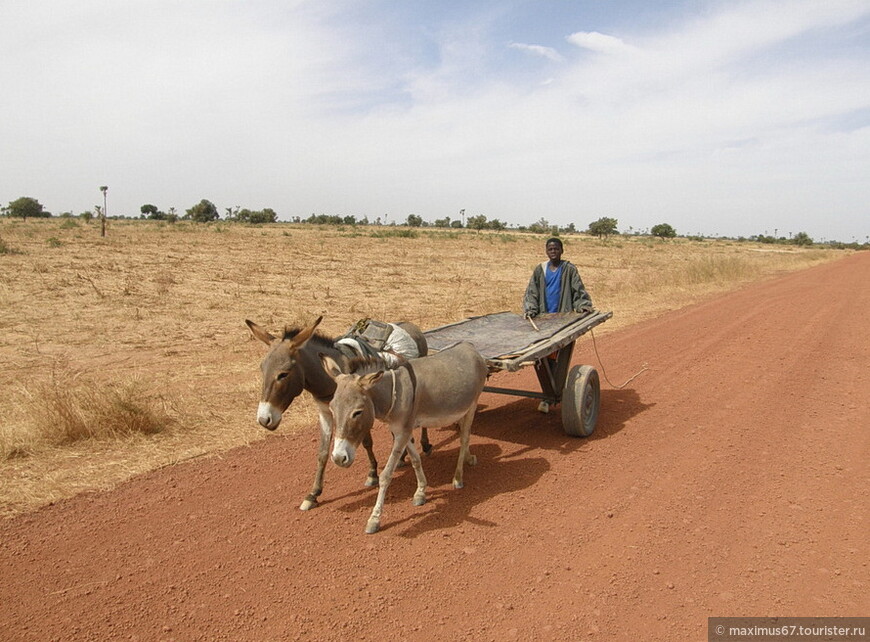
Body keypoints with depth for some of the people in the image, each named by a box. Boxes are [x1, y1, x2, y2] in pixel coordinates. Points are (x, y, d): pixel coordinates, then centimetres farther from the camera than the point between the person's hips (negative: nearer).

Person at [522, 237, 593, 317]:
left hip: (564, 315, -2)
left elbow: (578, 290, -4)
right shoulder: (540, 270, 6)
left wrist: (583, 306, -20)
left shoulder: (569, 269, 0)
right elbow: (531, 292, 3)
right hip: (543, 315, 2)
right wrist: (530, 309, -11)